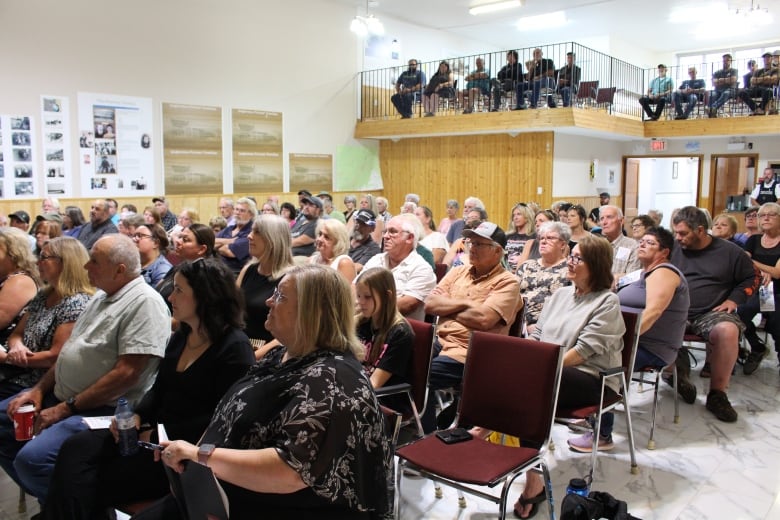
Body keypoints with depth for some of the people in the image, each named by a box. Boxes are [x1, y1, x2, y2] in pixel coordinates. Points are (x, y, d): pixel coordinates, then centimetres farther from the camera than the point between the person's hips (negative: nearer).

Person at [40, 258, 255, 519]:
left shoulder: (235, 348, -14)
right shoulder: (180, 337, 13)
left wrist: (161, 435, -17)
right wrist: (137, 415, -1)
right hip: (155, 434, 8)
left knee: (93, 483, -13)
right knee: (75, 449, -11)